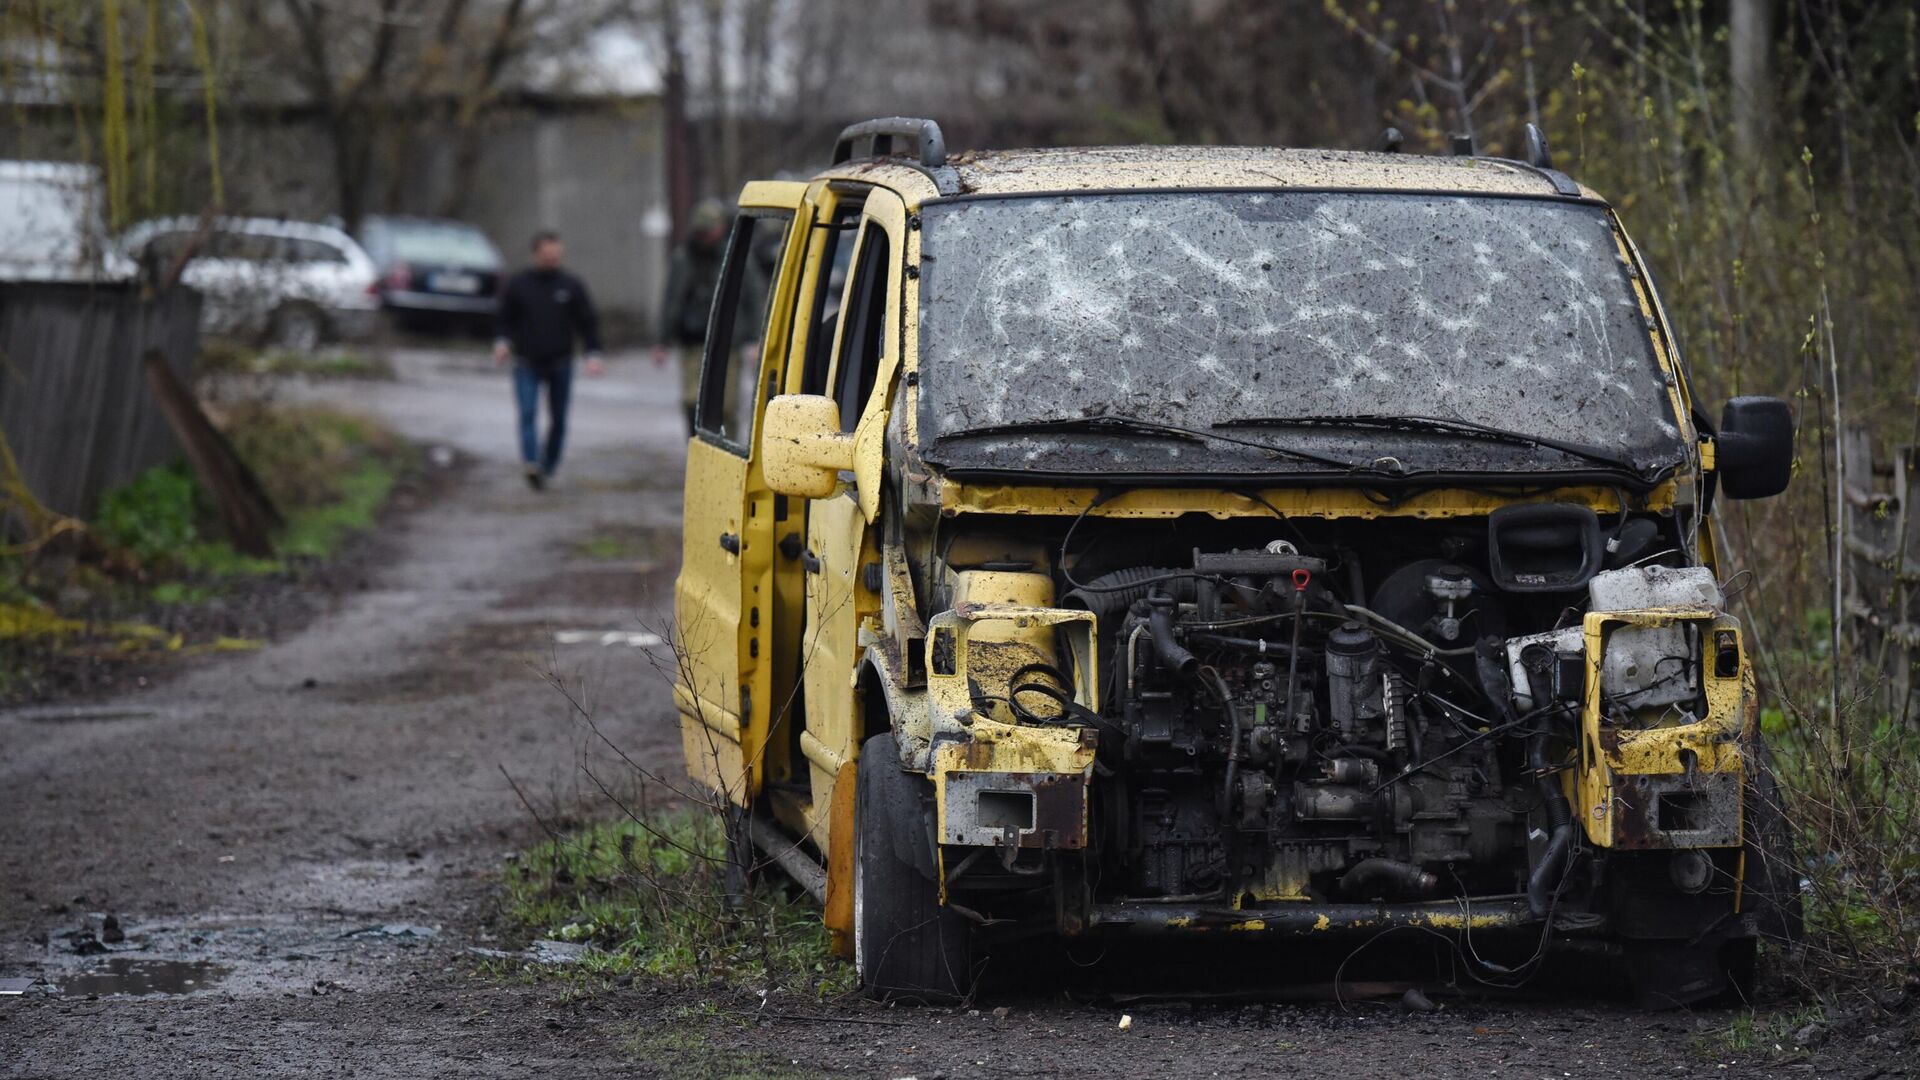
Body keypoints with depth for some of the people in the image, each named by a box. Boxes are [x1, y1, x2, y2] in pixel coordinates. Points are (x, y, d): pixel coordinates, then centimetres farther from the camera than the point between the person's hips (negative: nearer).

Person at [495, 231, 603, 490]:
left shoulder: (571, 286, 4)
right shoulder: (518, 284, 2)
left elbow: (588, 321, 6)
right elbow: (503, 318, 9)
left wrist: (593, 353, -6)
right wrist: (502, 340, -11)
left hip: (560, 363, 2)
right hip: (527, 364, -2)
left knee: (558, 420, 5)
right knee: (528, 413, -17)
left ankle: (548, 467, 18)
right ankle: (532, 464, -28)